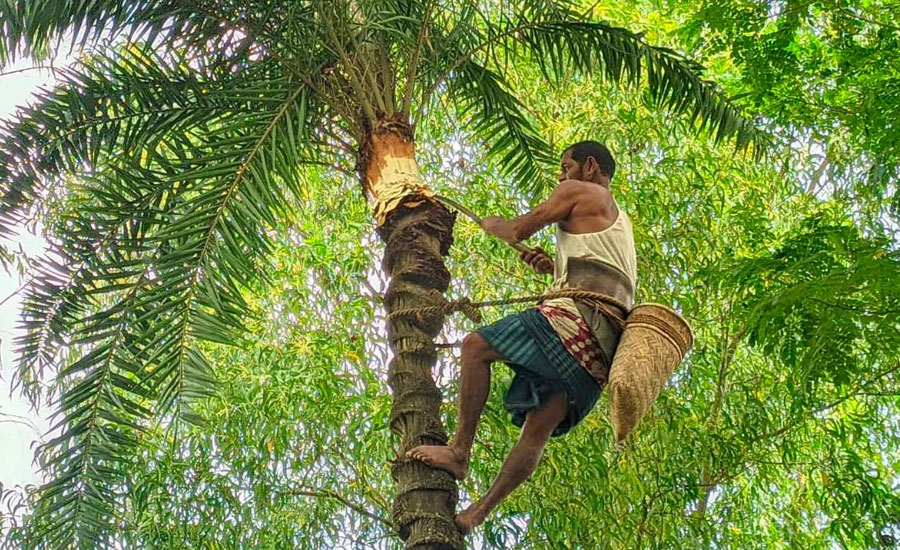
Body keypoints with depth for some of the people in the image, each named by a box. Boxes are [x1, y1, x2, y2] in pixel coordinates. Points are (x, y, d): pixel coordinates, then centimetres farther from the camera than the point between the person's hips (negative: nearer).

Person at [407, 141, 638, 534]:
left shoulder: (579, 192, 11)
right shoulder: (617, 219, 38)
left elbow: (519, 231, 11)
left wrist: (493, 225, 31)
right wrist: (555, 269, 24)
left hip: (580, 314, -9)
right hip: (603, 348, 9)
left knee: (476, 346, -14)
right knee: (537, 430, 1)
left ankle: (459, 451, -20)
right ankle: (475, 515, -3)